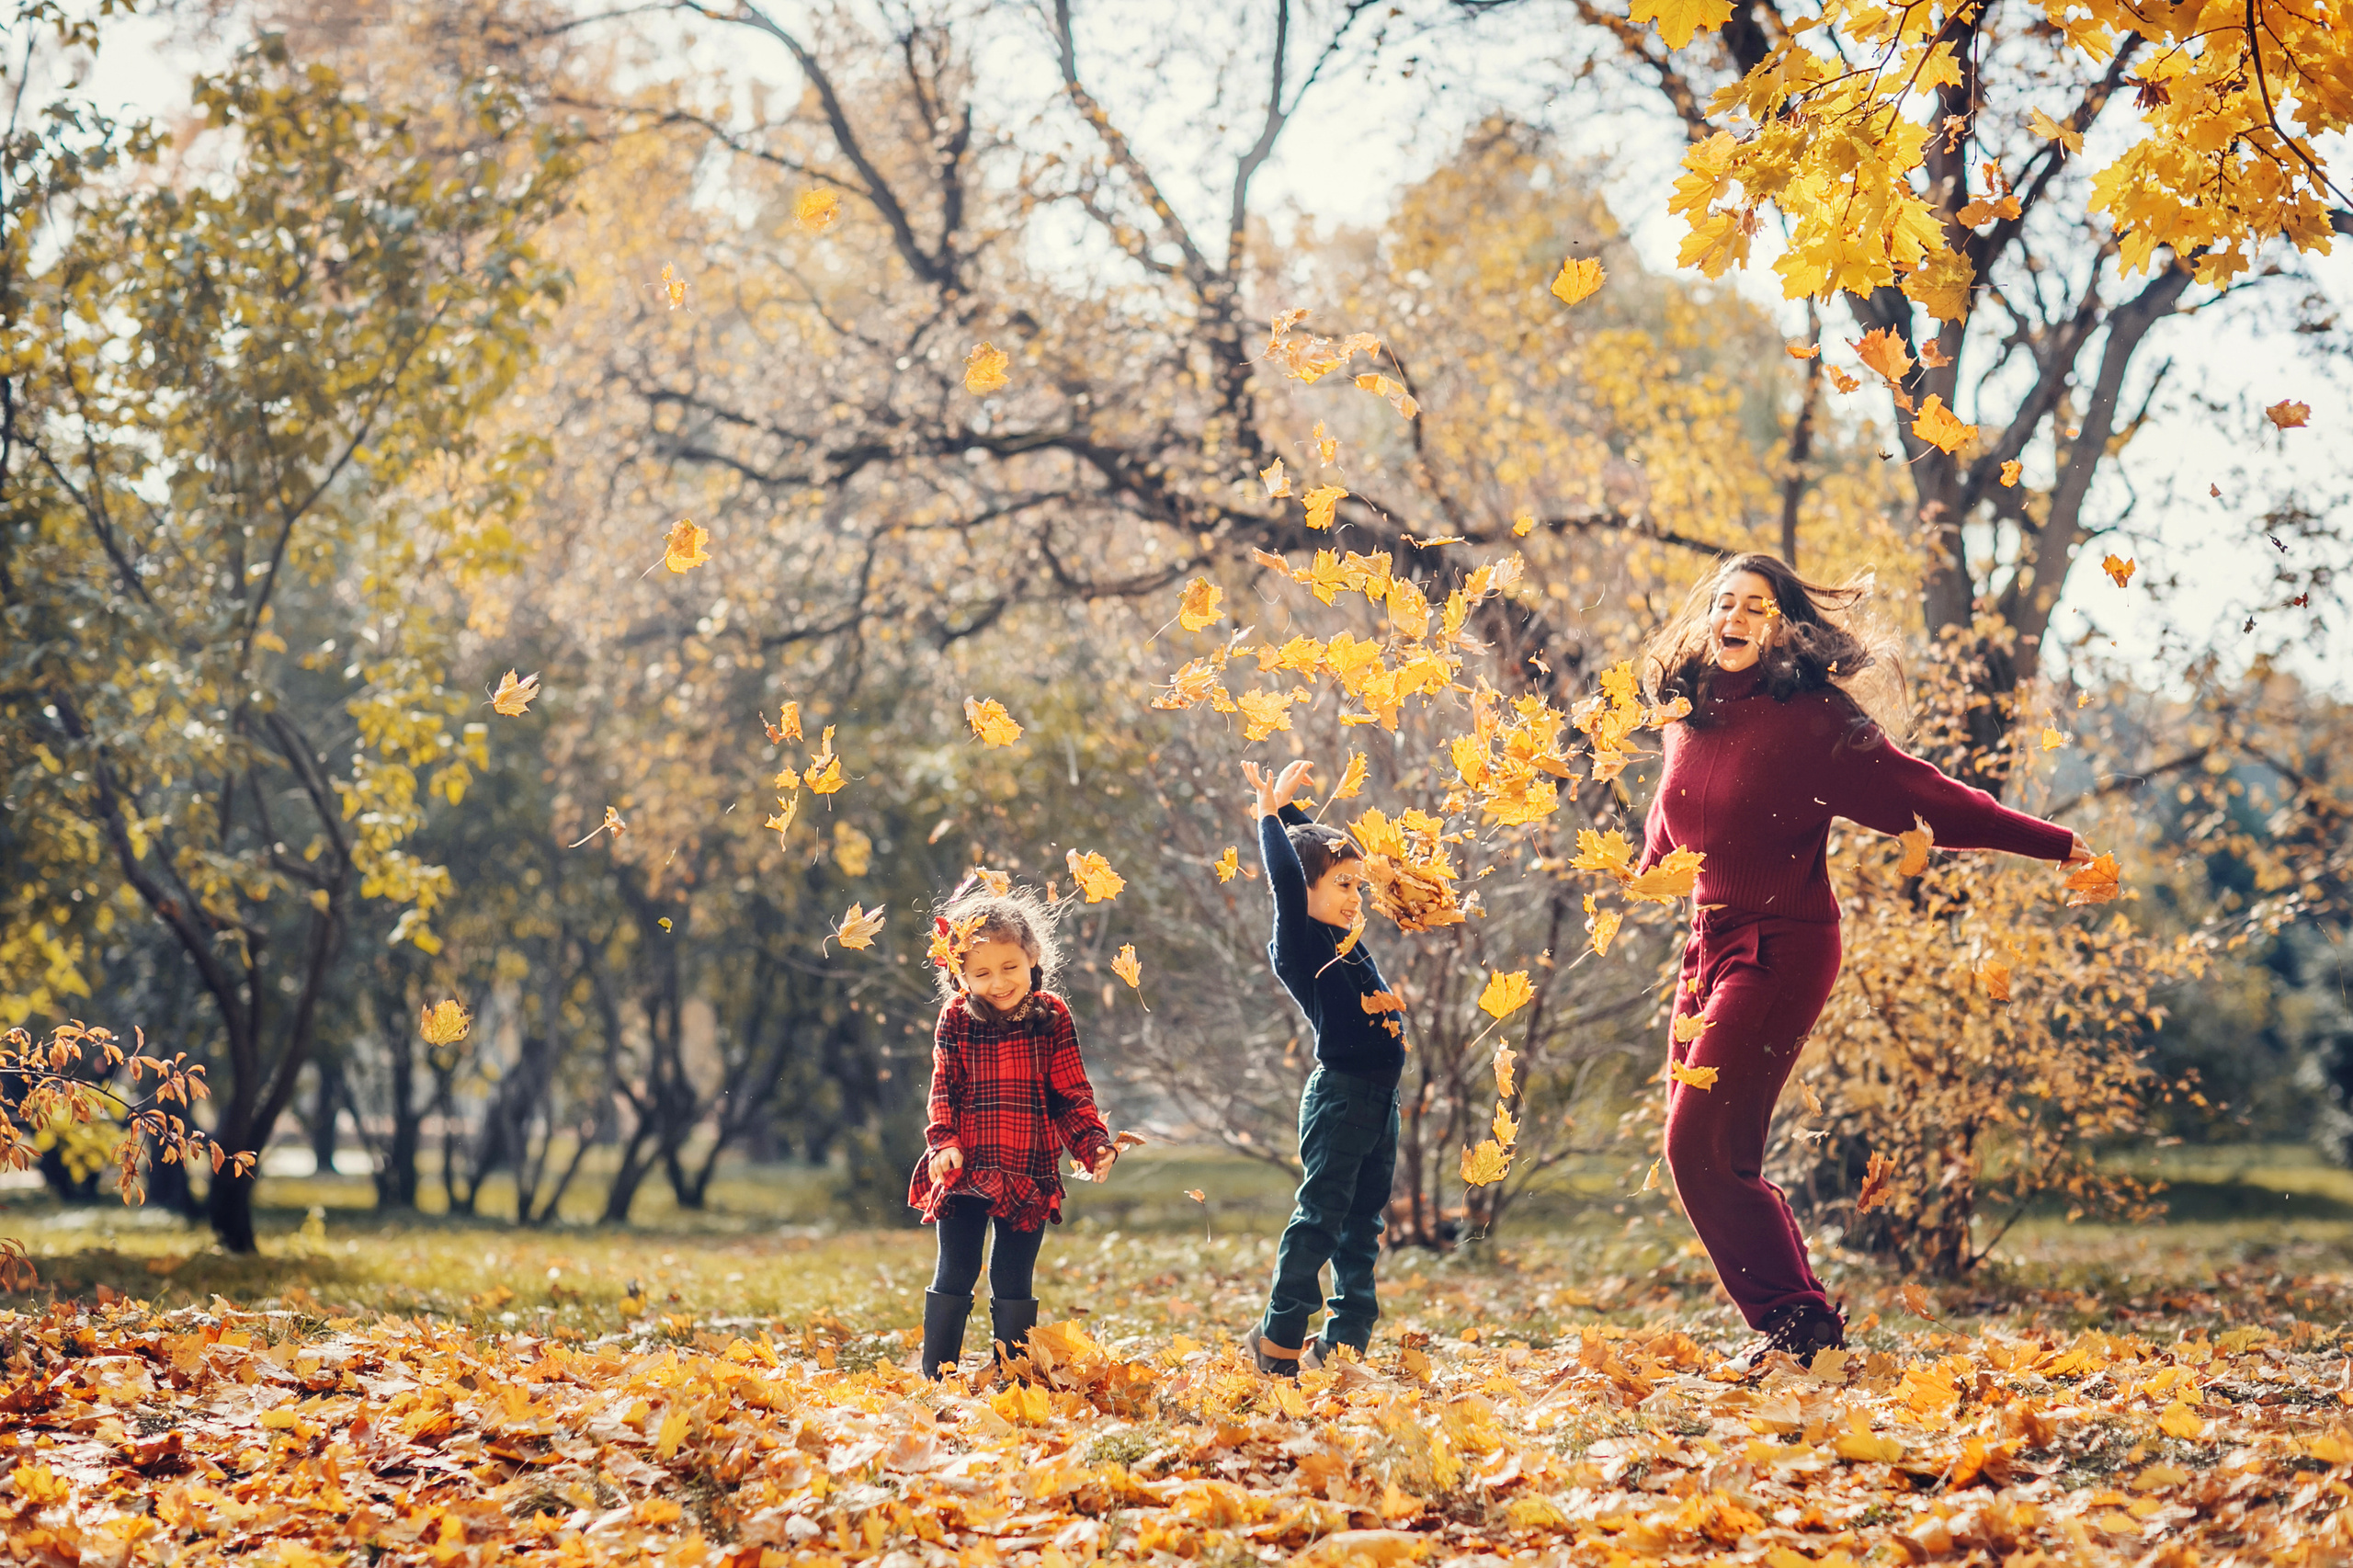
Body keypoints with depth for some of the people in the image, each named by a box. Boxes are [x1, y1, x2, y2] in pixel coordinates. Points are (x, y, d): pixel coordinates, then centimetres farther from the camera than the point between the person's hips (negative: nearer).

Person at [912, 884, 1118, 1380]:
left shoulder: (1052, 1019, -1)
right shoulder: (955, 1019, -2)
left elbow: (1072, 1095, 3)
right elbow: (943, 1088, 2)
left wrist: (1094, 1143, -9)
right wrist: (943, 1141, -12)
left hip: (1029, 1175, 0)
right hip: (963, 1172, 0)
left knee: (1013, 1283, 7)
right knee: (954, 1275, 5)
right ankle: (935, 1377, 13)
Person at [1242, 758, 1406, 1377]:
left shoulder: (1344, 939, 13)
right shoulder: (1298, 944, -9)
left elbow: (1321, 845, 26)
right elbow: (1286, 875, -22)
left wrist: (1286, 803, 24)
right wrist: (1271, 810, -12)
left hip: (1378, 1098, 8)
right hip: (1339, 1093, -8)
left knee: (1362, 1224, 10)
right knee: (1320, 1217, -5)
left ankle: (1344, 1342, 14)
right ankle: (1279, 1338, 1)